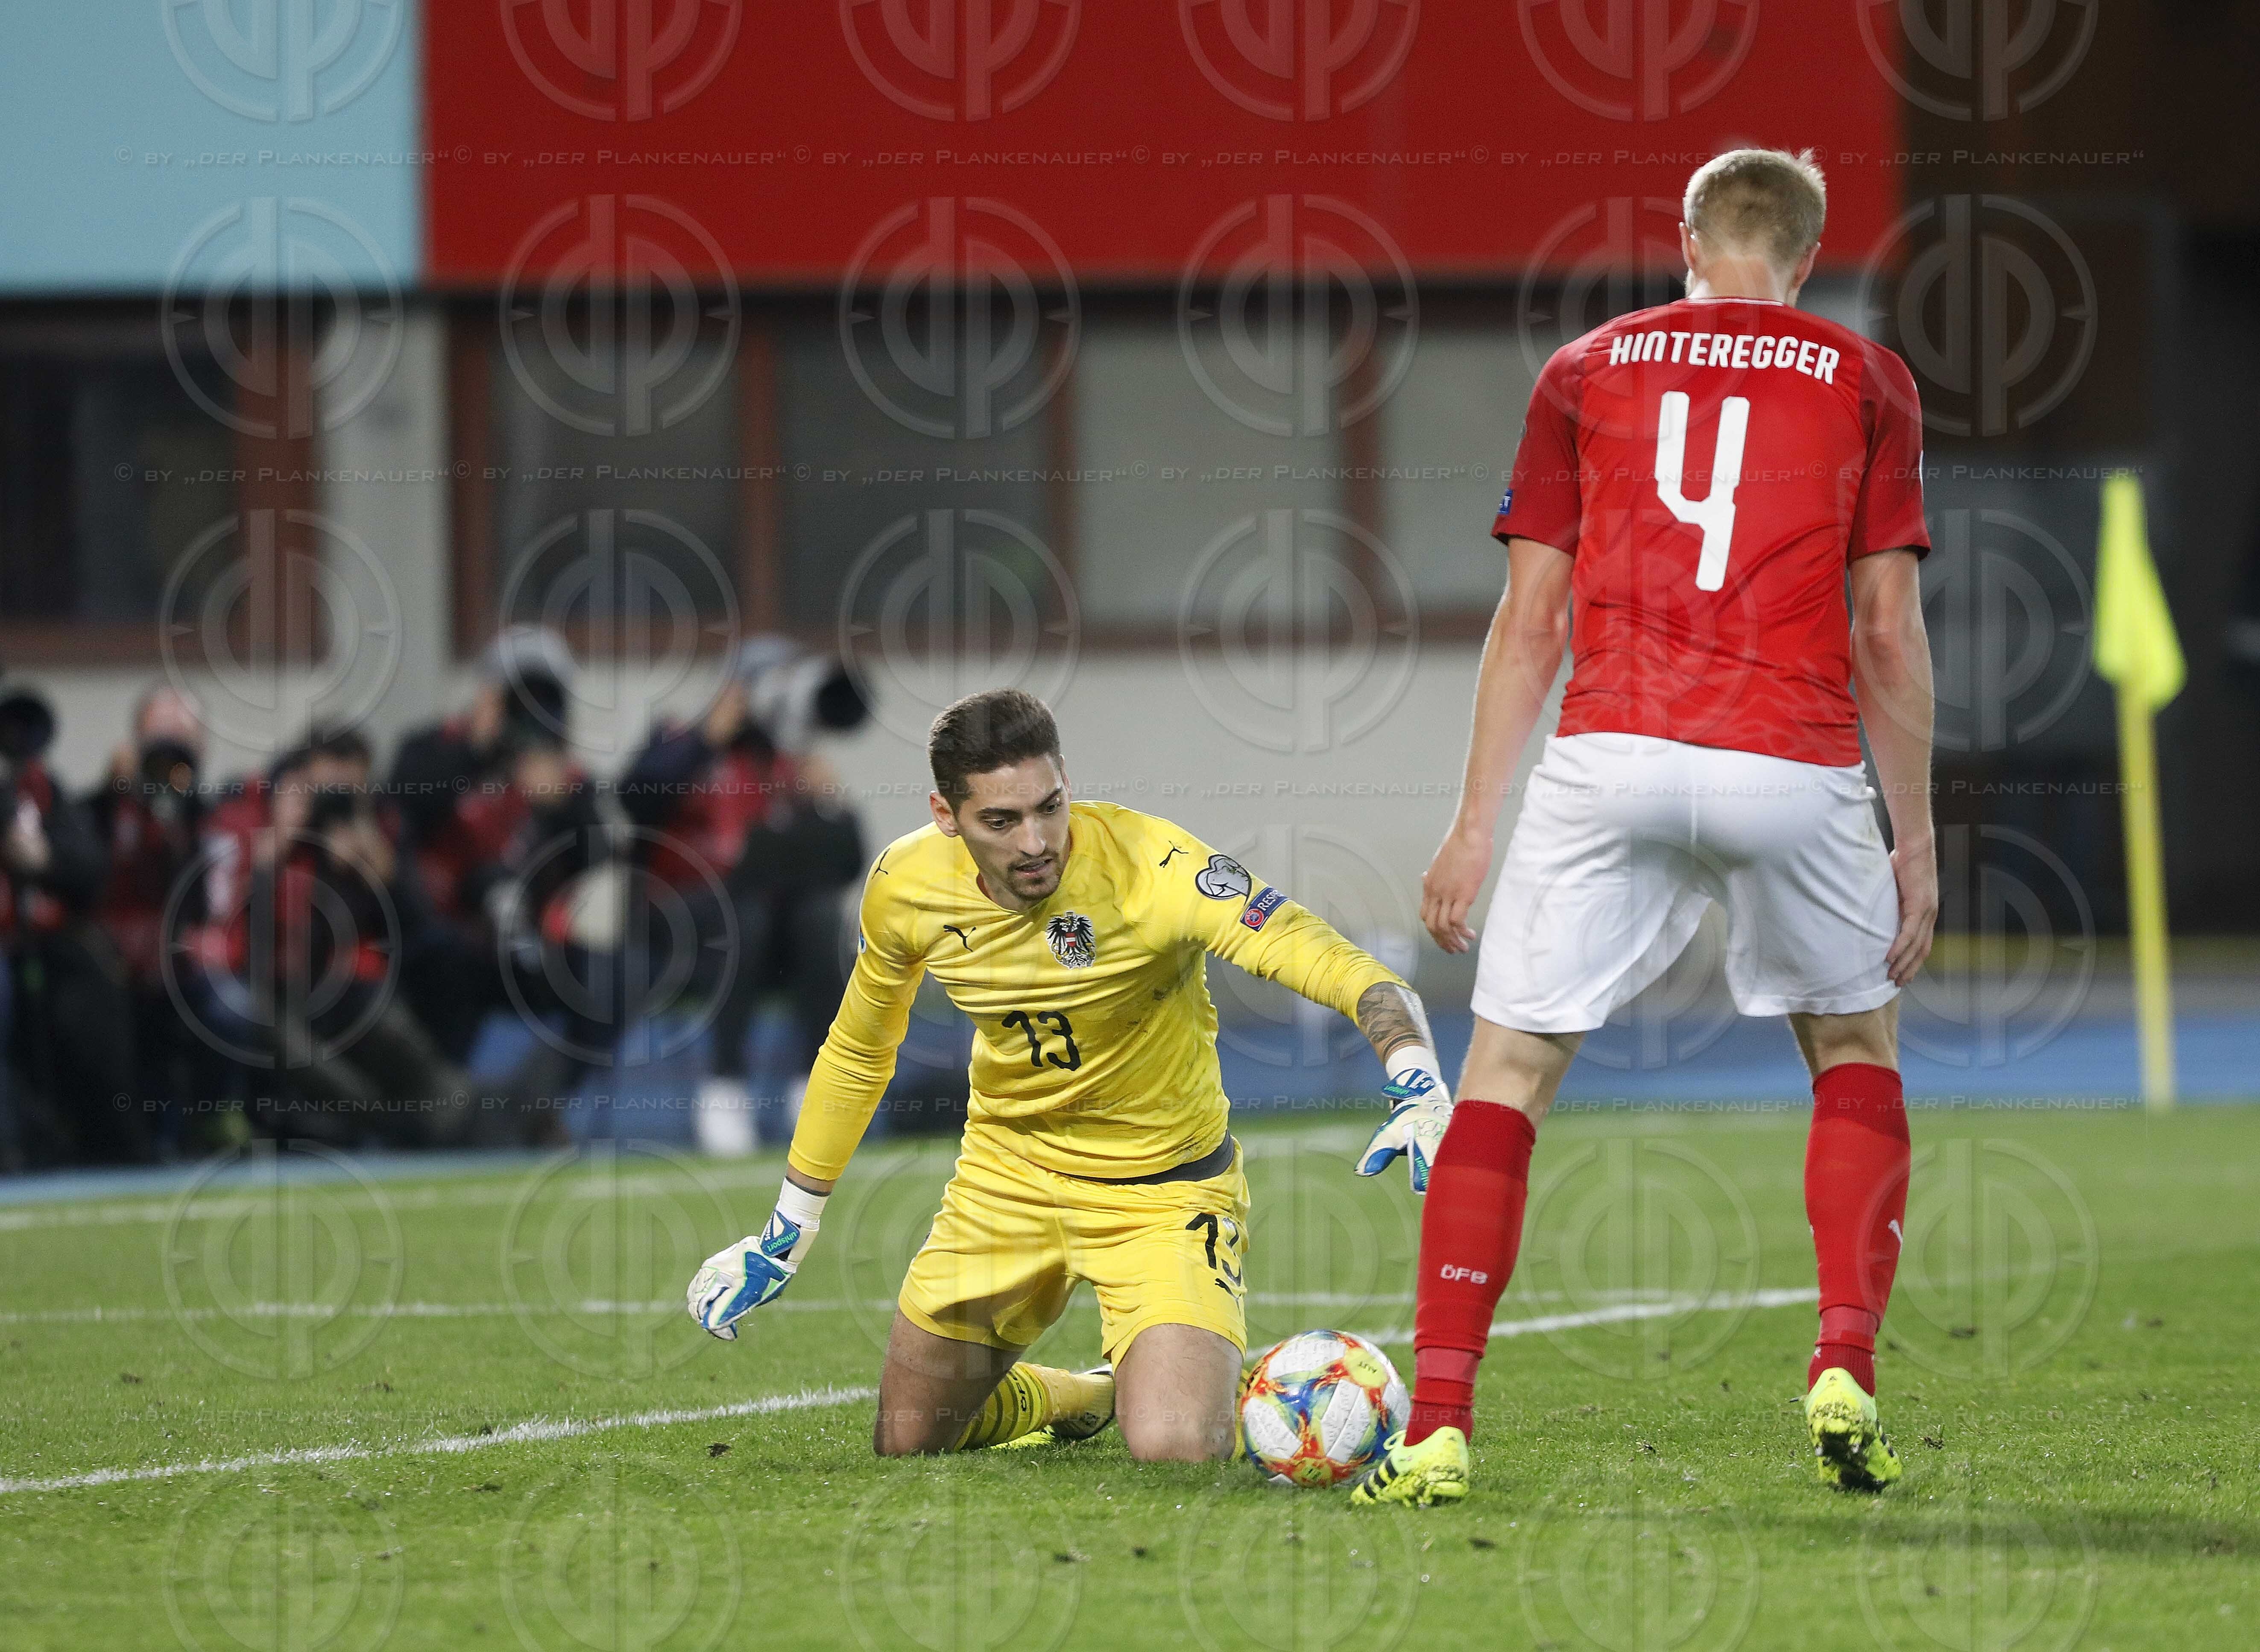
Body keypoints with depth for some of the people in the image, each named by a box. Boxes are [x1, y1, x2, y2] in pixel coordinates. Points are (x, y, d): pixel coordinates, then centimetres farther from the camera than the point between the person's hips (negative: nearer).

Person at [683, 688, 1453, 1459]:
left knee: (1175, 1451, -24)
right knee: (904, 1443, 12)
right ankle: (1088, 1396, 43)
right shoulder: (904, 887, -13)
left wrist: (1417, 1083, -59)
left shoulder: (1153, 867, -30)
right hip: (1006, 1175, 5)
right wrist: (786, 1232, 14)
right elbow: (857, 1051, 7)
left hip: (1162, 1188, -5)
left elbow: (1327, 960, -39)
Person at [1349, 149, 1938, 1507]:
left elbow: (1530, 620, 10)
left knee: (1508, 1074, 6)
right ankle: (1846, 1379, 6)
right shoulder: (1865, 380, 11)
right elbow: (1889, 629, 7)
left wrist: (1475, 825, 13)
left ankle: (1439, 1422, -4)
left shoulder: (1588, 370, 14)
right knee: (1856, 1051, 22)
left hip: (1612, 757, 0)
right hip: (1798, 768, 0)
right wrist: (1916, 840, 13)